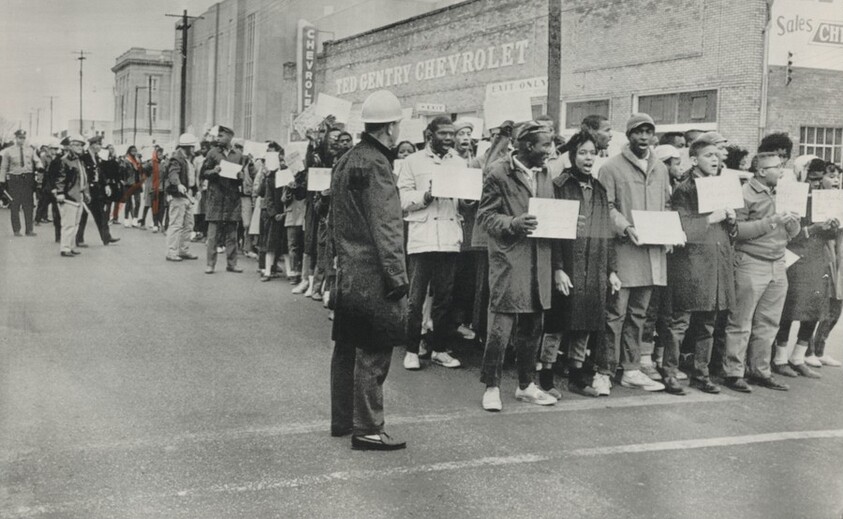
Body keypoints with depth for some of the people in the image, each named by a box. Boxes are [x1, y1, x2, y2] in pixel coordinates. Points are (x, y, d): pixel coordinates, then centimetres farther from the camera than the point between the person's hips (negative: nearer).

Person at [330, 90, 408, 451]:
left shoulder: (346, 161, 13)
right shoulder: (376, 165, -16)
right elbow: (386, 228, -20)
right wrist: (398, 277, -18)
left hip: (347, 273, 10)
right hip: (373, 276, -10)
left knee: (347, 347, 15)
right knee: (373, 353, -3)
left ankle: (342, 420, 25)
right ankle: (367, 430, 3)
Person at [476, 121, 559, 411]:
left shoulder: (544, 174, 14)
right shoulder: (499, 173, -5)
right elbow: (485, 215, -5)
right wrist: (513, 224, -20)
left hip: (539, 259, 6)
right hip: (508, 259, -6)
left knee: (532, 326, 12)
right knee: (500, 327, -6)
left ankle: (526, 385, 23)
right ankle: (492, 387, 6)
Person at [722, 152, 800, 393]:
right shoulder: (745, 194, -8)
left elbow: (792, 233, 19)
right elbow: (736, 230, -18)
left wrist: (792, 223, -4)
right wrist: (771, 221, -17)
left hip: (778, 265, 7)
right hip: (751, 263, -7)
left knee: (768, 323, 11)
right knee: (741, 323, -3)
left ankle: (760, 371, 20)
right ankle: (733, 373, 5)